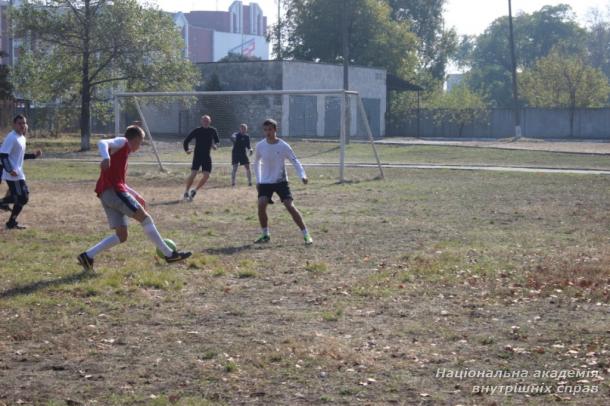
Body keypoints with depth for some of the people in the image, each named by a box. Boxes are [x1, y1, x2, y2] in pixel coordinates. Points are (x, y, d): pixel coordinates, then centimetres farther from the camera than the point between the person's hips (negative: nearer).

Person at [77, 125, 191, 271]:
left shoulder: (123, 152, 29)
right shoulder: (122, 142, 3)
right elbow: (102, 143, -18)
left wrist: (136, 196, 32)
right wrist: (106, 157, -39)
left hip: (105, 194, 9)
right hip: (112, 189, -9)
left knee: (121, 236, 6)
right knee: (145, 218, -6)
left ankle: (87, 256, 0)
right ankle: (169, 254, -4)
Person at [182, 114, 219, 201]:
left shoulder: (213, 131, 3)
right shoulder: (196, 131, -3)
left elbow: (217, 141, 15)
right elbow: (186, 140, 4)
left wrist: (215, 145, -8)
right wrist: (186, 149, -11)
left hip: (207, 157, 3)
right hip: (197, 156, -3)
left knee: (206, 176, -6)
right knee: (193, 174, -13)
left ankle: (194, 191, 12)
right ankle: (186, 192, 4)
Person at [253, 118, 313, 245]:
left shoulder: (283, 146, -12)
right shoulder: (260, 146, -5)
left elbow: (295, 161, -8)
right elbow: (256, 163, 12)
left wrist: (302, 175, -24)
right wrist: (258, 180, 9)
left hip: (281, 181, -2)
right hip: (265, 182, 2)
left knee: (289, 206, -14)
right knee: (261, 205, -18)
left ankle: (306, 235, -7)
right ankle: (265, 235, 1)